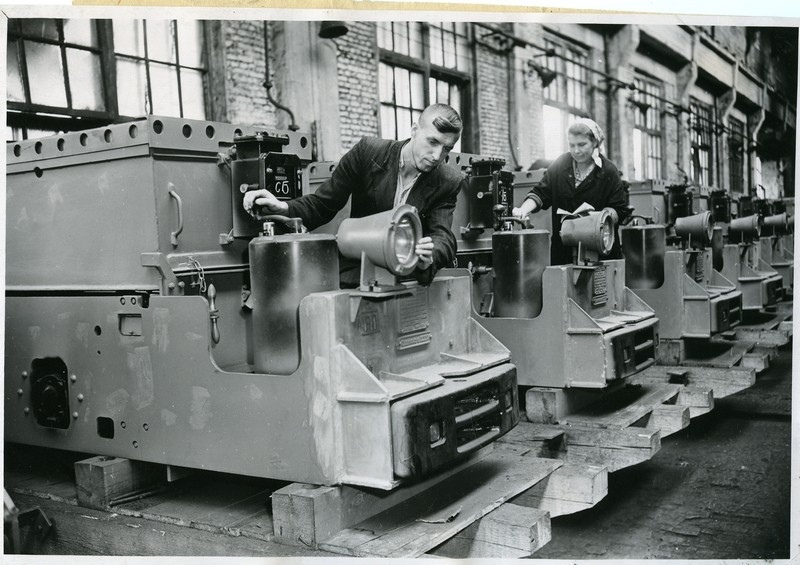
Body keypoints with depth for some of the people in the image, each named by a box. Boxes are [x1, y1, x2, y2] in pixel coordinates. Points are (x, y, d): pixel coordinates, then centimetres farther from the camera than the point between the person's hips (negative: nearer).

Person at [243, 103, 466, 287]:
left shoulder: (449, 183, -2)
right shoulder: (368, 152, -5)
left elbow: (444, 238, -13)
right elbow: (321, 205, 0)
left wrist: (428, 258, -38)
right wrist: (282, 208, -20)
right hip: (355, 279, -2)